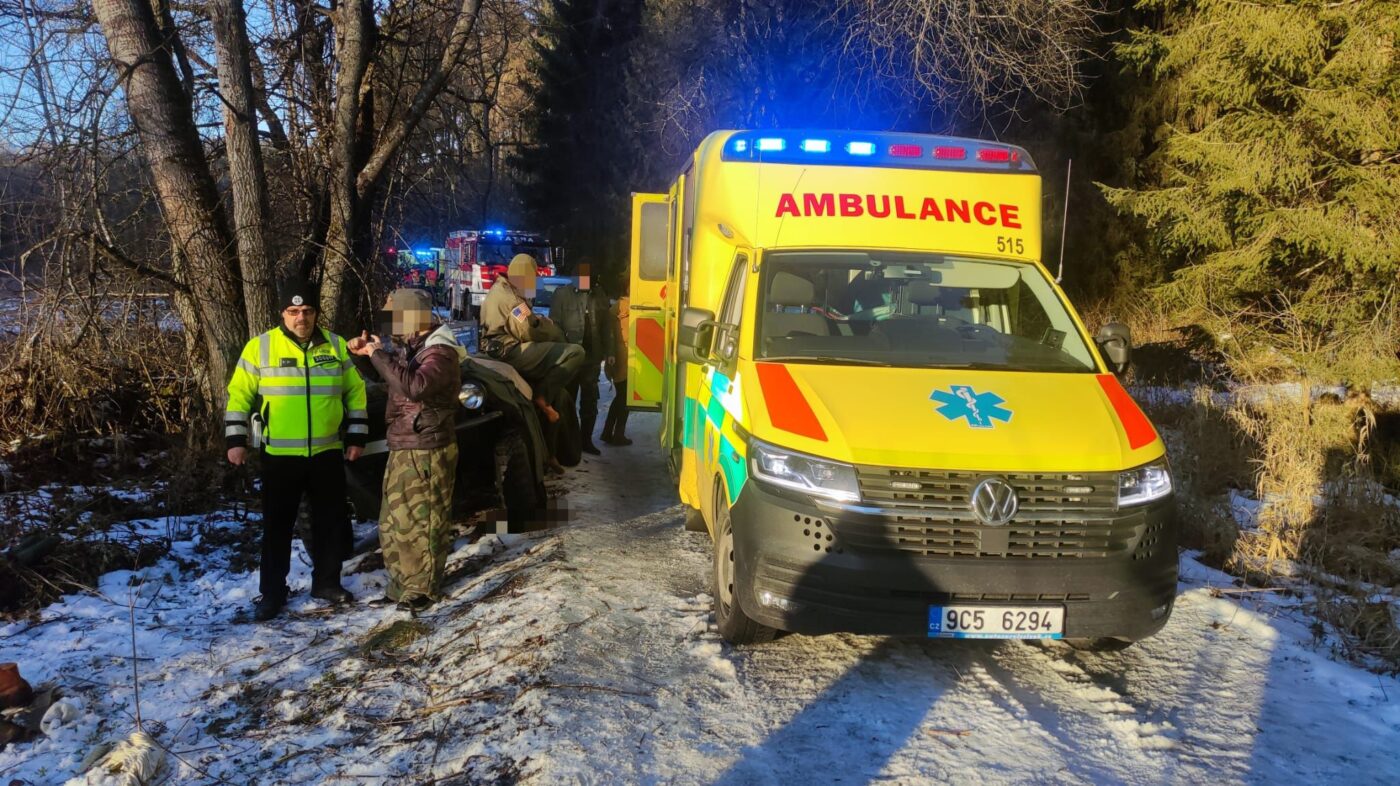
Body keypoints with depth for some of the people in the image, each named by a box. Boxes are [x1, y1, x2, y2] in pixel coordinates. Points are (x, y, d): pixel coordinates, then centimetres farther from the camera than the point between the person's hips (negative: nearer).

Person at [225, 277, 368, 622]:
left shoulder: (336, 346, 3)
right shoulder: (260, 347, -5)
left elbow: (355, 392, 10)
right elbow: (239, 394, 0)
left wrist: (357, 436, 7)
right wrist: (236, 439, -5)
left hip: (327, 453, 3)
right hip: (279, 456, -2)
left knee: (330, 522, 11)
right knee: (277, 527, 6)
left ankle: (327, 582, 28)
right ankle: (272, 593, 18)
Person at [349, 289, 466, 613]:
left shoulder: (440, 352, -17)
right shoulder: (409, 348, 13)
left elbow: (414, 387, -33)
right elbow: (390, 372, 30)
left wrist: (379, 354, -25)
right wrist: (366, 351, 11)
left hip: (427, 451, -10)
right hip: (402, 449, 10)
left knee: (422, 522, -1)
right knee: (395, 522, 16)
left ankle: (424, 588, 10)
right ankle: (402, 583, 28)